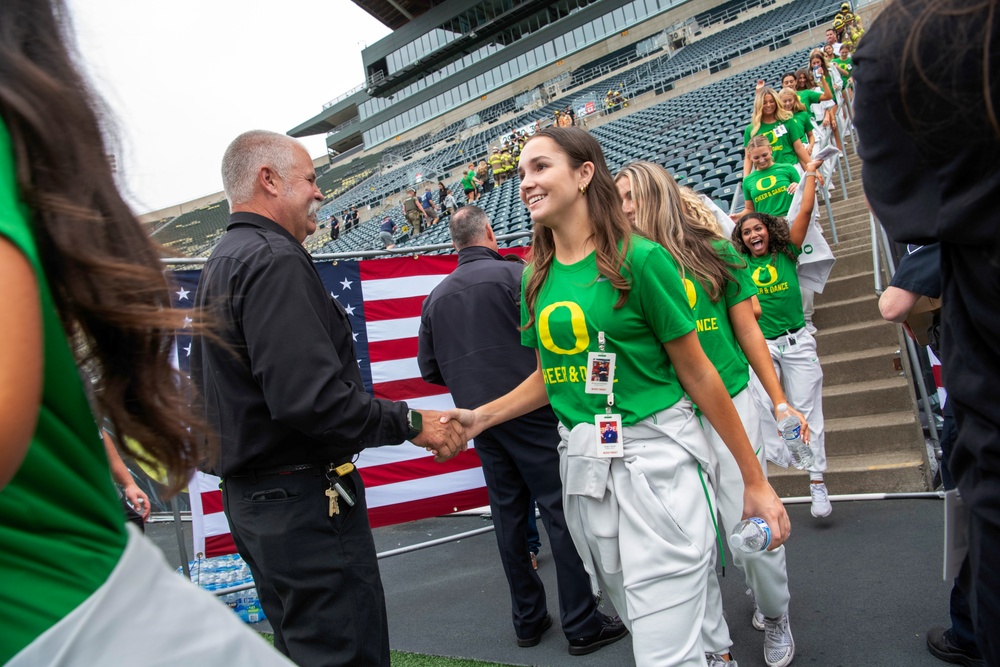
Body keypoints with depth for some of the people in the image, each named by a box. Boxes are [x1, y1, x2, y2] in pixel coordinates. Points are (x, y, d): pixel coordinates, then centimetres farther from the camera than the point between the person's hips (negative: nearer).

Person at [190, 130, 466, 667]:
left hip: (246, 496, 11)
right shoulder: (273, 260, -18)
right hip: (302, 500, -11)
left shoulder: (218, 265, 15)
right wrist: (411, 423, -17)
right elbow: (311, 398, -28)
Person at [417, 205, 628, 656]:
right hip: (529, 412, -5)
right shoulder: (514, 274, -6)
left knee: (509, 517, 12)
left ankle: (528, 619, 22)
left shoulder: (436, 297, 9)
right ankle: (582, 625, 6)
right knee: (560, 512, 0)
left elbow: (430, 369, 12)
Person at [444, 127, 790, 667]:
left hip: (655, 460, -6)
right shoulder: (537, 279, 7)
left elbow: (696, 373, -6)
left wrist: (755, 480, -2)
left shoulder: (639, 259, -11)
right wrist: (481, 416, 1)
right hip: (583, 467, 6)